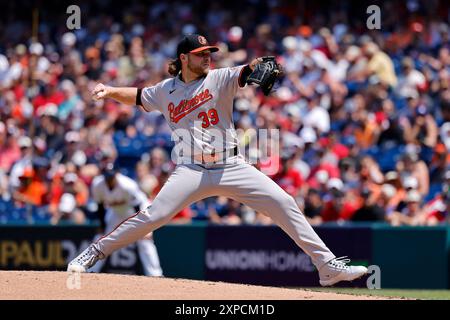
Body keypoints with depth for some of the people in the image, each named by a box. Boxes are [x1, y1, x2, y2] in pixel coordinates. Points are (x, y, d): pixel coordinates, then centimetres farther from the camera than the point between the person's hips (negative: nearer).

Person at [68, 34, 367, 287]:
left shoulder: (219, 79, 1)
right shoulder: (166, 90, 9)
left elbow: (244, 73, -18)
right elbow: (137, 96, 26)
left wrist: (259, 66, -41)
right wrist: (110, 91, 8)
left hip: (232, 167, 0)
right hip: (192, 170, 0)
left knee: (285, 204, -12)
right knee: (153, 216, -16)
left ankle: (328, 266, -7)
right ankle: (93, 254, -1)